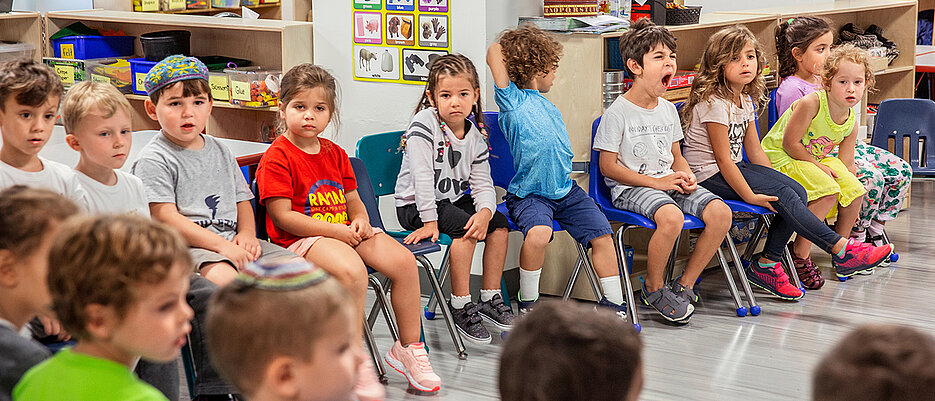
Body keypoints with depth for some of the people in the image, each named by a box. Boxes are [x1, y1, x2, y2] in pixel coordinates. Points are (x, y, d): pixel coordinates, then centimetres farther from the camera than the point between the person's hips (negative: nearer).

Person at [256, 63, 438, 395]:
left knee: (403, 260, -12)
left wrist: (360, 221, -6)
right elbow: (283, 217, -14)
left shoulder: (335, 154, 16)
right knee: (352, 270, -36)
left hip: (345, 232, 7)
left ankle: (409, 347, 1)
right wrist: (337, 231, -18)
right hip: (299, 241, -7)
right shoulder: (277, 158, -8)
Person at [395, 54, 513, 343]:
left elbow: (483, 184, -2)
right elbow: (422, 177, -24)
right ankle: (460, 306, -19)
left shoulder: (475, 135, 0)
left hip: (453, 199, 7)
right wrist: (429, 222, -27)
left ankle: (490, 299, 5)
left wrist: (485, 211, -24)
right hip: (415, 206, -7)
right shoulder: (424, 124, -19)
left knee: (499, 223, -5)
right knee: (464, 228, -28)